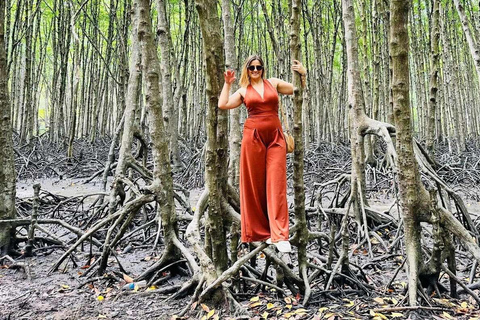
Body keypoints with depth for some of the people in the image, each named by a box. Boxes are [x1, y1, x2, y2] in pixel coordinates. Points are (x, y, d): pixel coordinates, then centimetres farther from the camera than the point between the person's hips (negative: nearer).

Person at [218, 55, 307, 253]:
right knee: (254, 185, 1)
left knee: (276, 184, -7)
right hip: (253, 137, 0)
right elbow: (222, 104, 1)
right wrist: (227, 84, 7)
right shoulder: (243, 91, 14)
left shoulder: (273, 83, 14)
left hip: (275, 137, 0)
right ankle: (259, 231, 12)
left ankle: (279, 235, -9)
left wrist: (302, 74, 3)